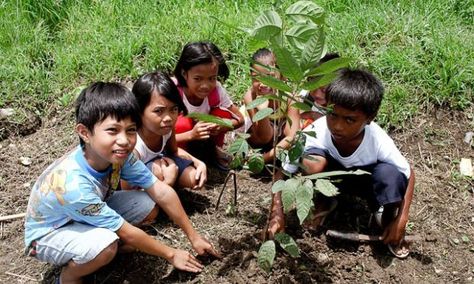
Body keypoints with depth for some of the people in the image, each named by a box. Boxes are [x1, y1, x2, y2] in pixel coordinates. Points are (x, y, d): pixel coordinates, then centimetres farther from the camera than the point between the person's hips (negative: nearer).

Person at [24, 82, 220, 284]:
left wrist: (194, 237, -7)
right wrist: (171, 255, -15)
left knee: (148, 206, -10)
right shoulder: (73, 186, -40)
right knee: (107, 244, -34)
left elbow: (162, 193, -12)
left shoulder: (118, 154, -23)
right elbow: (127, 233, -27)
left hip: (90, 214, 7)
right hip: (48, 234, -6)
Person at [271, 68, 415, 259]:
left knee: (390, 174, -34)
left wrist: (400, 221, -23)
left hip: (364, 180, 0)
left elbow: (409, 175, -16)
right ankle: (322, 204, -1)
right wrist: (278, 216, -34)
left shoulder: (379, 142, -32)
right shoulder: (314, 134, -34)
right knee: (311, 159, -34)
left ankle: (387, 219, -1)